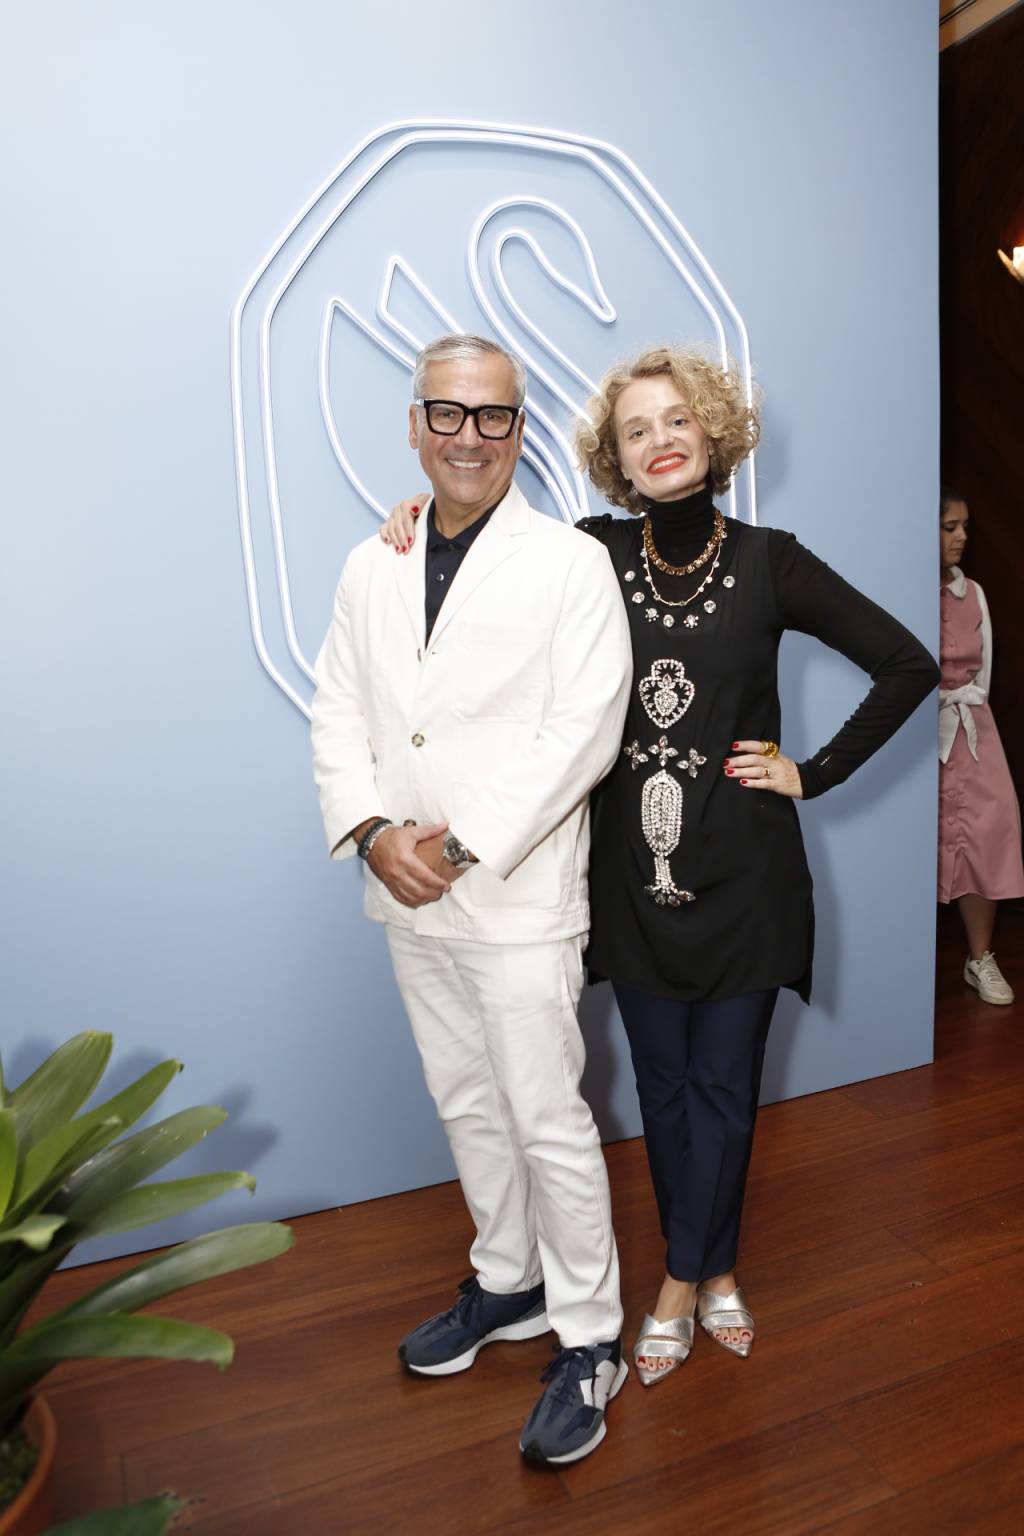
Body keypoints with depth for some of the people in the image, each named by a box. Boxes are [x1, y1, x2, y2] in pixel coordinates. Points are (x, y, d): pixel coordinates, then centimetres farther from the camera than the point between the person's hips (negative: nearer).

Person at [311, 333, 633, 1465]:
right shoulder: (371, 567, 9)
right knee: (466, 1105, 20)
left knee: (549, 1121, 3)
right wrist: (372, 835, -11)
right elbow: (338, 717, 6)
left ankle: (589, 1339, 25)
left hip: (519, 897, -5)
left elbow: (582, 732, -15)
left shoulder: (571, 564, -7)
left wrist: (462, 844, -19)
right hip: (410, 903, 6)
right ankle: (507, 1284, 42)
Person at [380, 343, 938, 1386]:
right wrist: (421, 536, -7)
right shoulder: (594, 554, -1)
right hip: (633, 871, 2)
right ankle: (713, 1273, 35)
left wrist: (817, 772, -3)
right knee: (662, 1085, 13)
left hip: (741, 870, -1)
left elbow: (908, 666, -1)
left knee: (724, 1084, 10)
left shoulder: (769, 562, -5)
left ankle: (685, 1279, 32)